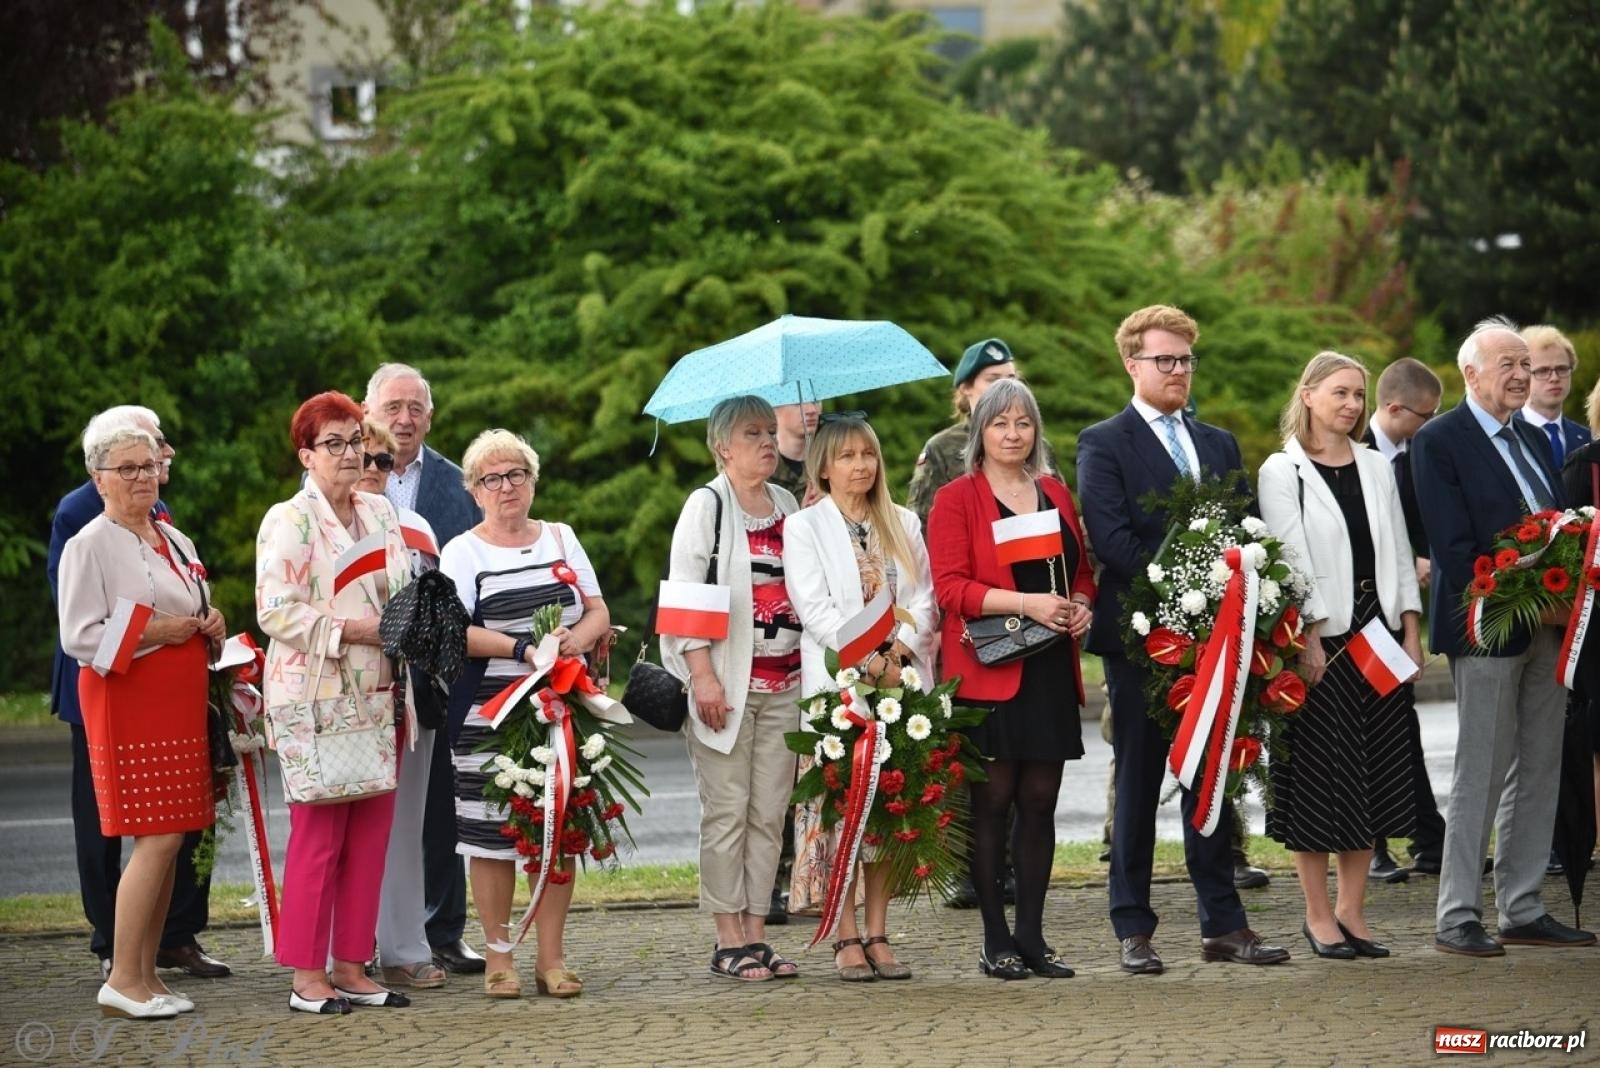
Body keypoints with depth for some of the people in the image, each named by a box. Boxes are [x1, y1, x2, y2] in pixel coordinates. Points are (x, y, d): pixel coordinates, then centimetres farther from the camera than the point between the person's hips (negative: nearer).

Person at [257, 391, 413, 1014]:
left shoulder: (381, 513, 14)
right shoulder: (290, 521, -6)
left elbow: (406, 595, 23)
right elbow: (276, 612, -13)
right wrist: (352, 630, -17)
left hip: (378, 693, 7)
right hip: (315, 697, -7)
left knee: (371, 834, 6)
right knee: (318, 835, -6)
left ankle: (350, 968, 13)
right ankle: (307, 977, -1)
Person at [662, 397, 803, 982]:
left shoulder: (788, 506, 14)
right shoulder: (707, 504, -2)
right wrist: (703, 676, -16)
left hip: (784, 680, 5)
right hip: (726, 683, -5)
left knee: (769, 813, 4)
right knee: (727, 812, -3)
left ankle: (755, 933, 8)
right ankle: (729, 941, 0)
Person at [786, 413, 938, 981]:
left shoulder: (903, 524, 15)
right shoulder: (804, 527, 3)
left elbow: (923, 598, 8)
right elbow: (815, 608, -6)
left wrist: (900, 650, -9)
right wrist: (868, 662, -14)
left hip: (901, 679, 4)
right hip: (837, 683, -4)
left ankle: (878, 934, 5)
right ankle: (847, 938, -5)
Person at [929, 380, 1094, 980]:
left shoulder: (1056, 496, 16)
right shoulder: (957, 499, 0)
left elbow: (1083, 570, 22)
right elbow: (951, 586, -9)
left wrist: (1082, 604, -1)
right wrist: (1026, 603, -19)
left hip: (1050, 670, 5)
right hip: (989, 671, -5)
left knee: (1040, 801, 5)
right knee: (992, 802, -3)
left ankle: (1032, 936, 9)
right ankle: (995, 941, 1)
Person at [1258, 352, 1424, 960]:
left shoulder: (1376, 469, 13)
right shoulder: (1282, 472, -3)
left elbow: (1398, 551, 12)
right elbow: (1290, 560, -10)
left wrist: (1410, 631, 4)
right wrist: (1309, 638, -17)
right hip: (1320, 636, -5)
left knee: (1373, 772, 5)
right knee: (1318, 774, -2)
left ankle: (1352, 911, 12)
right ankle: (1319, 916, 5)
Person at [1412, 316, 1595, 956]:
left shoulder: (1532, 440, 17)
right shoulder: (1439, 441, -7)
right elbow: (1453, 546, -15)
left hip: (1547, 630, 8)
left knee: (1539, 771, 9)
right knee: (1482, 775, -6)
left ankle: (1523, 910, 15)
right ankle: (1457, 919, -1)